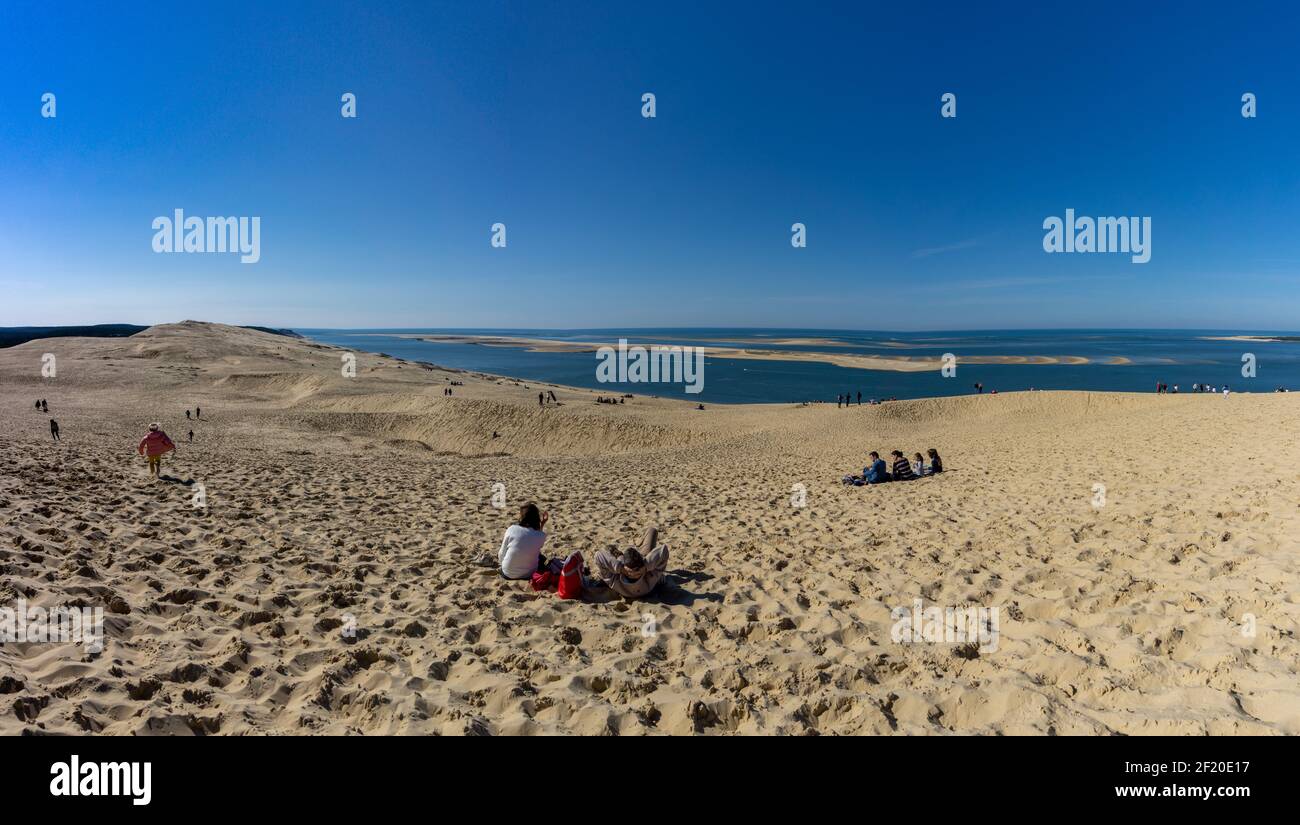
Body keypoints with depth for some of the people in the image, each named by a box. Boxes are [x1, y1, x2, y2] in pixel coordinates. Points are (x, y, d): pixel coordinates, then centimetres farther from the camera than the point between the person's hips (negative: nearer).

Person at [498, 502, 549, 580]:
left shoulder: (511, 529, -16)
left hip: (508, 574, 0)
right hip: (529, 575, 0)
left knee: (499, 553, 31)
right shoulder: (541, 536, -14)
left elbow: (501, 555, -8)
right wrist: (542, 525, 1)